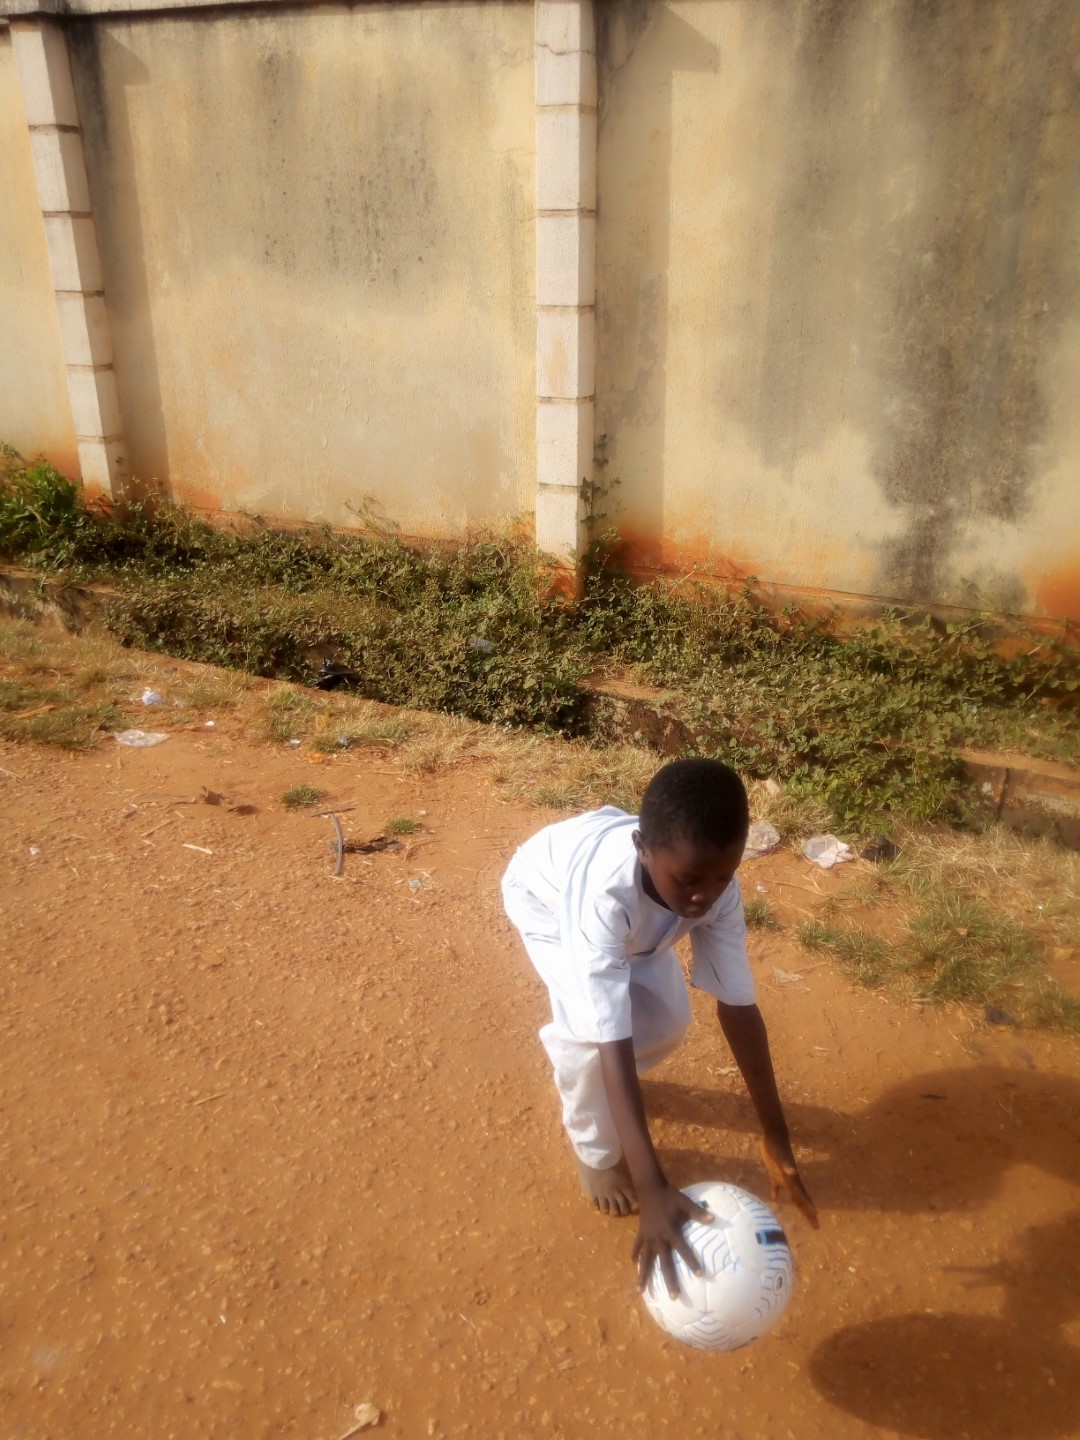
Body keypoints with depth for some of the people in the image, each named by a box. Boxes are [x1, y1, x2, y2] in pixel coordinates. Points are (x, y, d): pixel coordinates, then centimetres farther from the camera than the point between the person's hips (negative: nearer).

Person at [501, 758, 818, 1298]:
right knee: (594, 1029, -23)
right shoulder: (603, 892, -48)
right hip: (546, 897, -4)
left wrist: (776, 1136, -25)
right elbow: (612, 1042, -49)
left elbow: (738, 1005, -27)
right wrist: (653, 1187, -52)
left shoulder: (715, 886, -34)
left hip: (633, 903, 5)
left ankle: (578, 1067, 32)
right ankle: (595, 1151, 7)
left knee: (668, 1021, -1)